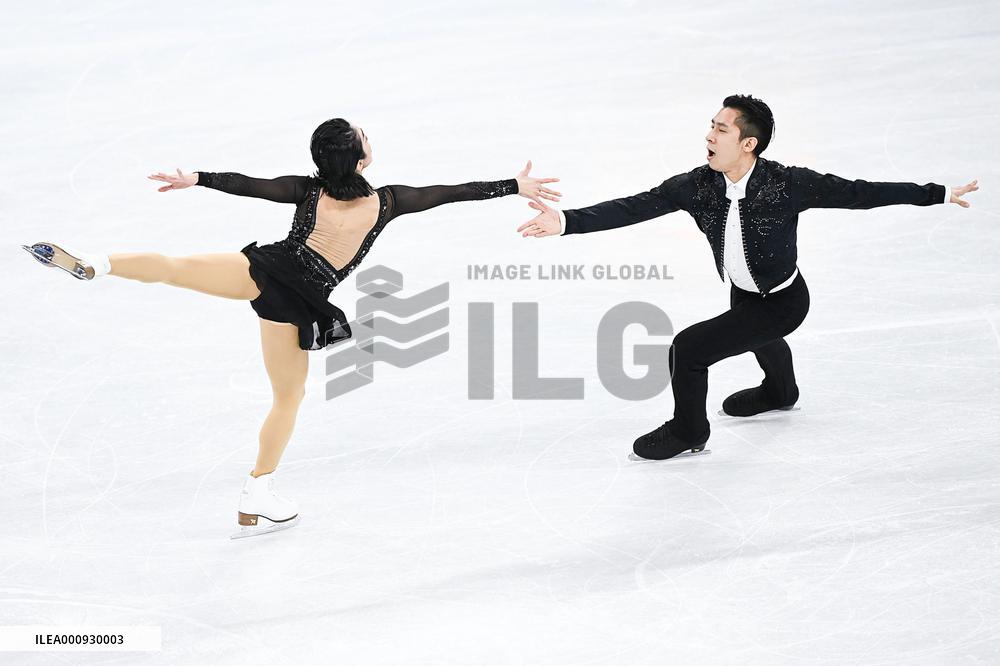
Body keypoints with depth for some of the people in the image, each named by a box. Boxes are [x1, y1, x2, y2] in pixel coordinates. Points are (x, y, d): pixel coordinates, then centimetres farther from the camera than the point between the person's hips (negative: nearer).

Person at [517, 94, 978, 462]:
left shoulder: (788, 185, -32)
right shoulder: (697, 186, -22)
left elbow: (856, 193, -24)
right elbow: (634, 208, -27)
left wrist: (937, 194, -19)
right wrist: (567, 221, -38)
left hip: (783, 302, -6)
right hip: (743, 294, 6)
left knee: (689, 348, -18)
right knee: (761, 341, 37)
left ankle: (689, 431, 9)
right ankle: (780, 392, 73)